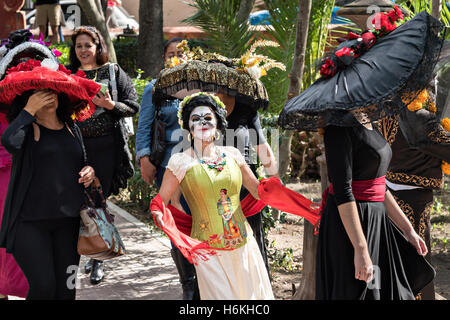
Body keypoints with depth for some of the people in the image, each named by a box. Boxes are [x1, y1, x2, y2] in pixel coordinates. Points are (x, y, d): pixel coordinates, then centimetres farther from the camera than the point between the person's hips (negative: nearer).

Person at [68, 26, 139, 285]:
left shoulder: (113, 72, 5)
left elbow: (134, 106, 3)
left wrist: (110, 104, -13)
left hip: (106, 144, -2)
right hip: (78, 144, 2)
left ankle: (98, 260, 8)